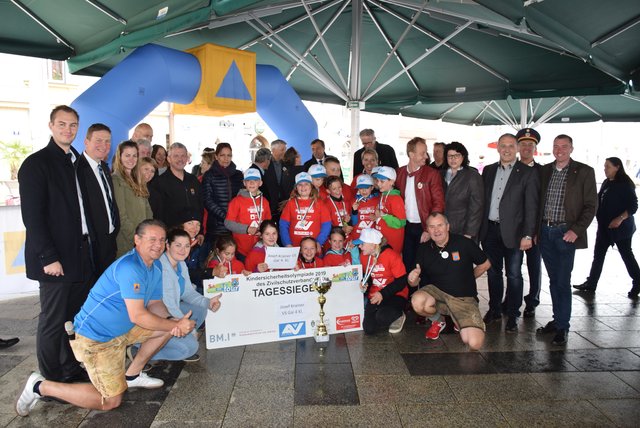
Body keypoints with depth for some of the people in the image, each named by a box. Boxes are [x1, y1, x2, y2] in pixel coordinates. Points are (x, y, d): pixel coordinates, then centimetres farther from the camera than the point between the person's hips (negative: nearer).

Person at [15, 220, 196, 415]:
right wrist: (177, 325, -20)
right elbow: (138, 316, -29)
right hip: (95, 337, -9)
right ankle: (41, 386, 8)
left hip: (122, 328, 9)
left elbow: (155, 304, 7)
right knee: (111, 401, -4)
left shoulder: (156, 266, 3)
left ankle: (132, 375, 16)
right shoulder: (130, 267, -27)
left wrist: (175, 323, -13)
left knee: (168, 325, 4)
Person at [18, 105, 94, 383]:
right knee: (52, 321, 5)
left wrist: (88, 245, 6)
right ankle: (51, 382, 20)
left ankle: (71, 370, 31)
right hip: (56, 257, -6)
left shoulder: (78, 162, 12)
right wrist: (48, 258, -16)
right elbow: (32, 217, -13)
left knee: (76, 316, 15)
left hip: (81, 253, 6)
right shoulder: (36, 164, -8)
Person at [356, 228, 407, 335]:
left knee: (382, 317, -33)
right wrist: (364, 284, -5)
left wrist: (383, 294, -22)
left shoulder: (392, 255, -18)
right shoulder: (364, 256, 1)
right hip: (375, 296, 5)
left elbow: (402, 281, -16)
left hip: (395, 295, -5)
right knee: (369, 329, -12)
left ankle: (399, 315, 2)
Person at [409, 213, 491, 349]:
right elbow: (416, 281, 0)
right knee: (418, 301, -34)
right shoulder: (424, 249, -2)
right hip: (437, 292, 2)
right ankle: (438, 321, 4)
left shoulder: (464, 243, -8)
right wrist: (412, 280, -24)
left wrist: (466, 280, 10)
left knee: (475, 344, -21)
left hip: (464, 298, -2)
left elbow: (485, 264, 7)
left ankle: (459, 322, 16)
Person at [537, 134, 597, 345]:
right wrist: (536, 229, 5)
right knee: (553, 280, 12)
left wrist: (576, 230, -13)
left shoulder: (584, 171, -1)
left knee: (562, 281, -3)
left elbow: (591, 205, -3)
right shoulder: (545, 171, 10)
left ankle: (562, 326, 9)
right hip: (545, 232, 4)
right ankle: (557, 319, 24)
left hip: (566, 233, -4)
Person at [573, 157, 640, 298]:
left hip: (620, 228, -7)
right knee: (598, 255, 8)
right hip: (605, 227, 7)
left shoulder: (625, 184, -11)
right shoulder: (606, 183, 10)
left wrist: (620, 218, -25)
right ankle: (590, 285, 13)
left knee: (627, 255, 4)